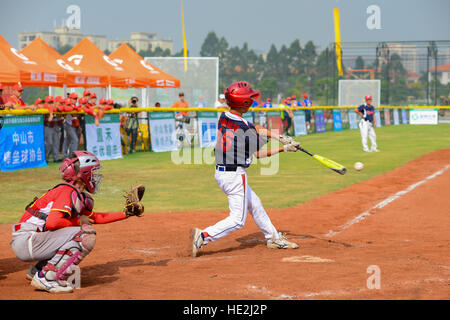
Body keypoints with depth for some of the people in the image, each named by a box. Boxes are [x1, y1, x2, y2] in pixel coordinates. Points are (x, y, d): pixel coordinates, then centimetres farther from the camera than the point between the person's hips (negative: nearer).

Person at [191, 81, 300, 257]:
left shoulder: (224, 117, 2)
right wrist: (285, 148, 5)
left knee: (254, 205, 23)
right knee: (237, 219, 0)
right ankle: (203, 236, -12)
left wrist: (280, 137, 7)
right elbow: (259, 153, -7)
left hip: (220, 172, 9)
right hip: (235, 176, -9)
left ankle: (273, 238, 36)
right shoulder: (243, 129, -22)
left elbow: (256, 128, 11)